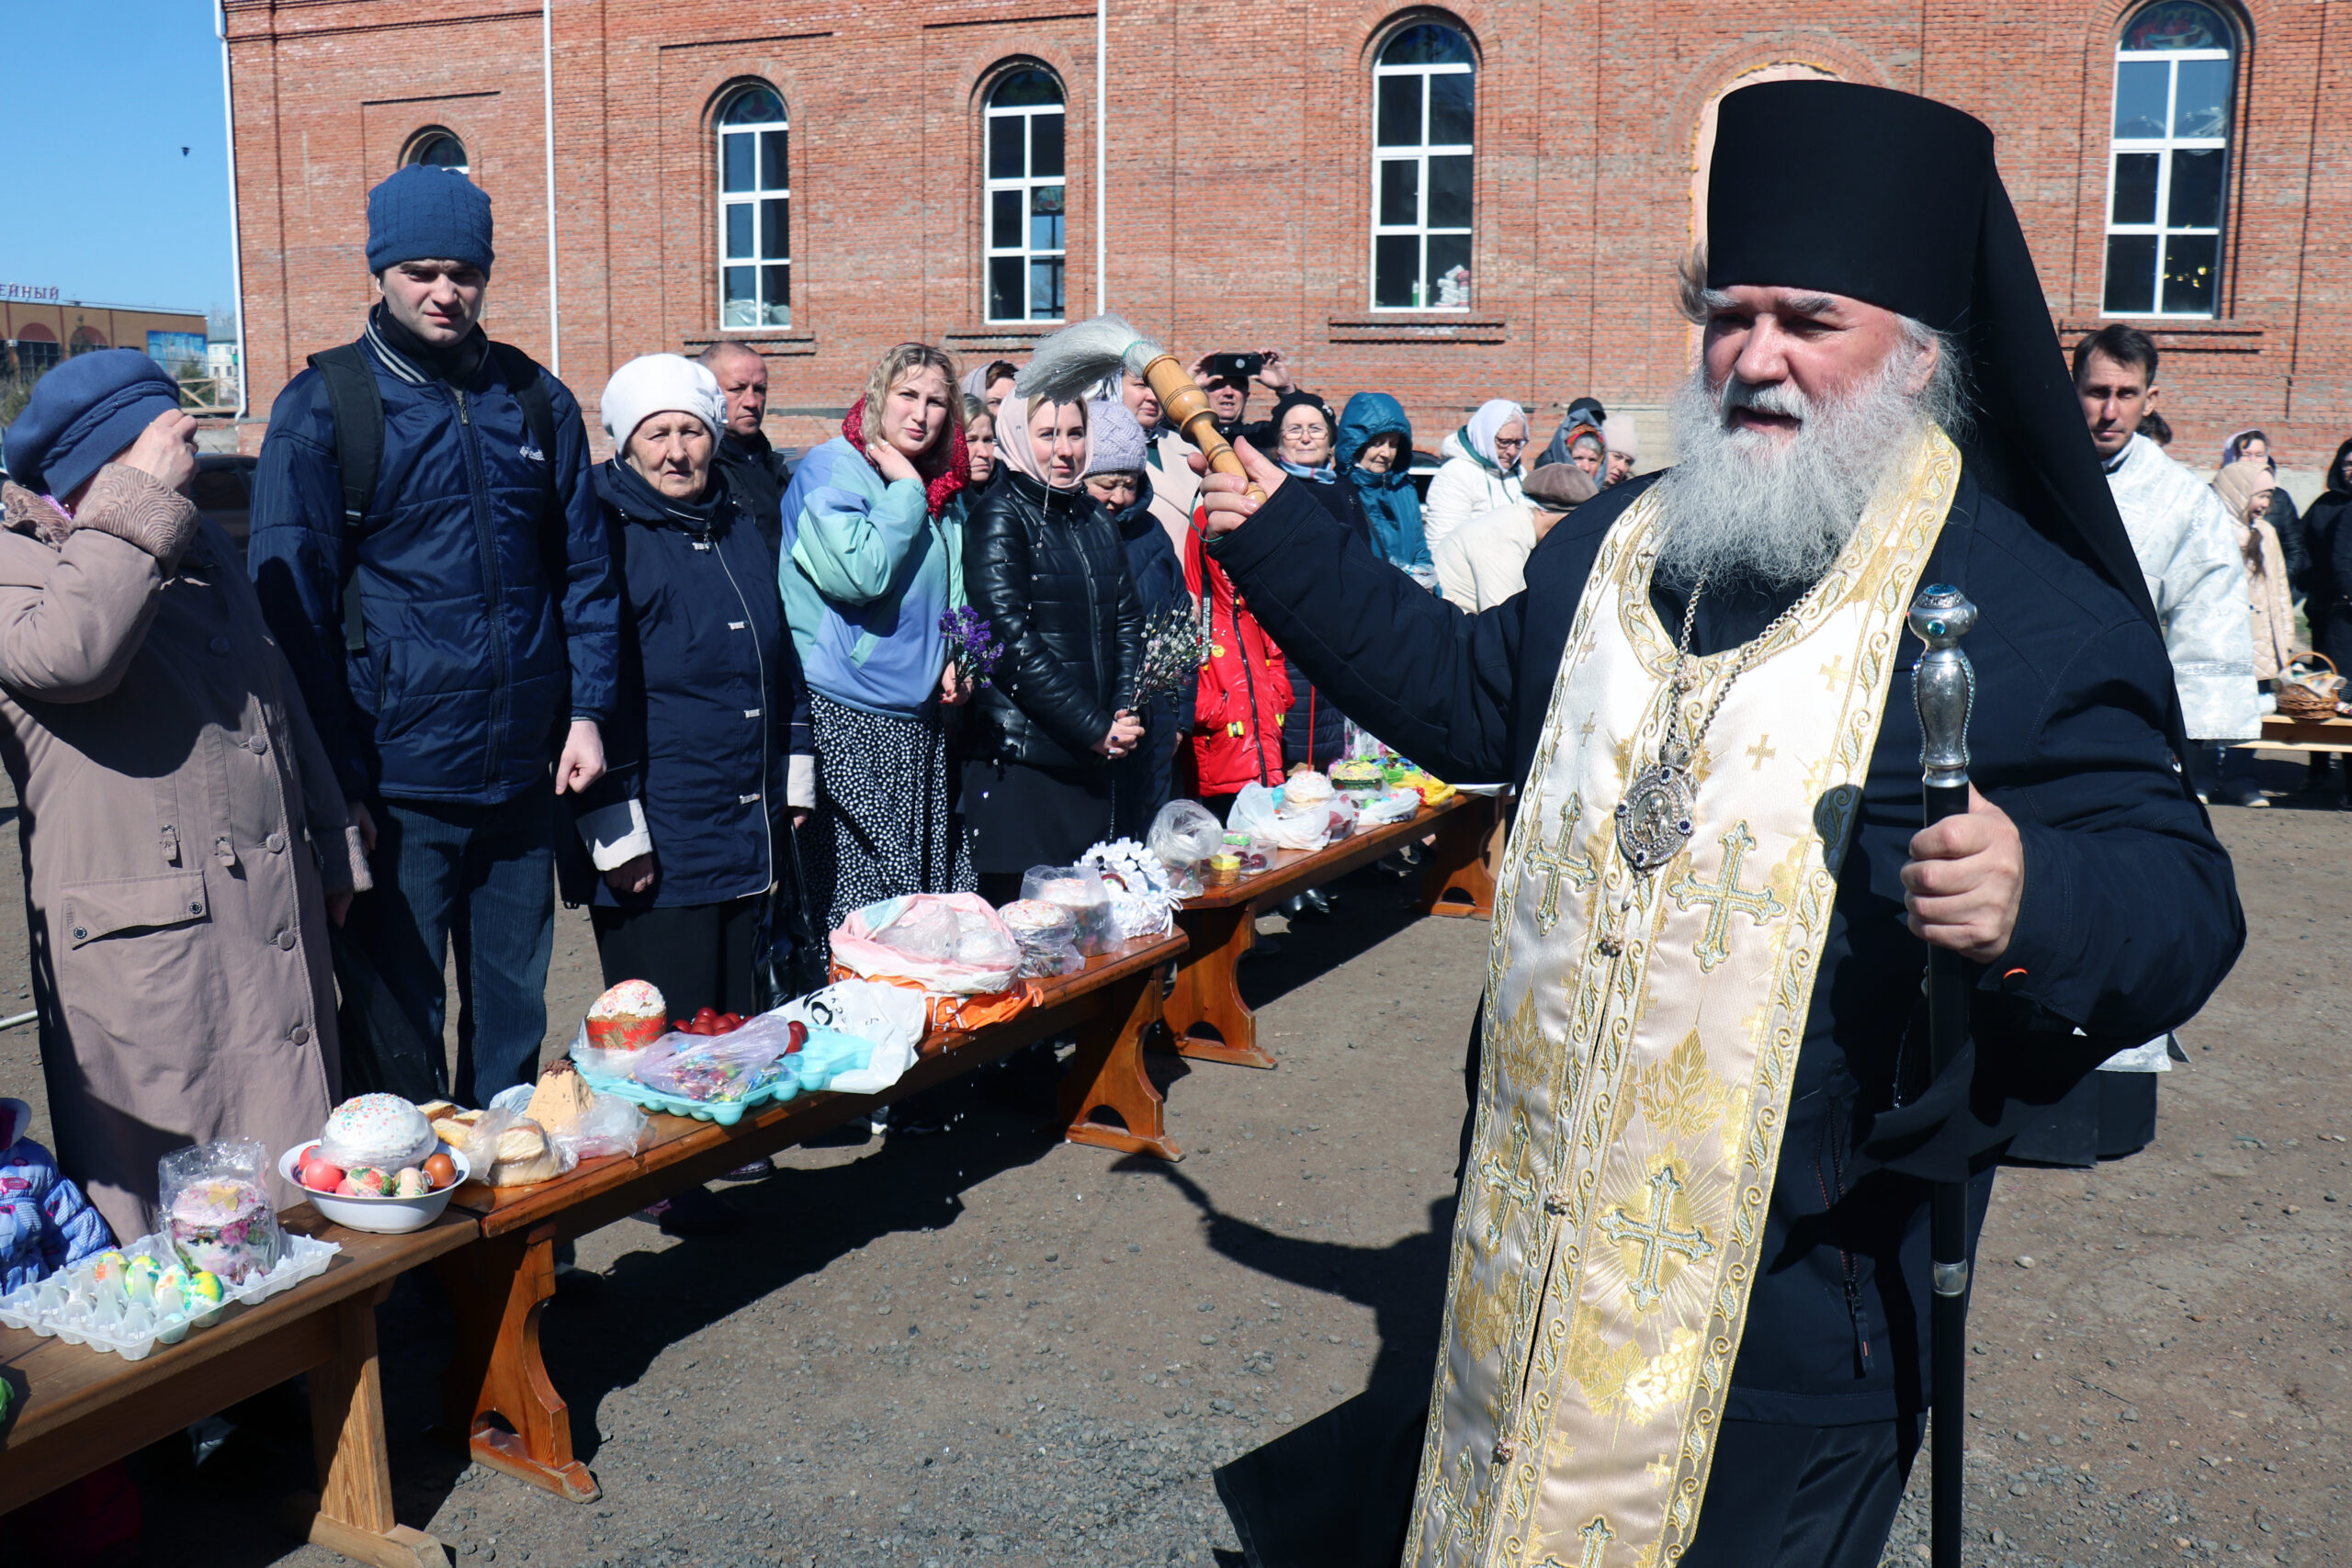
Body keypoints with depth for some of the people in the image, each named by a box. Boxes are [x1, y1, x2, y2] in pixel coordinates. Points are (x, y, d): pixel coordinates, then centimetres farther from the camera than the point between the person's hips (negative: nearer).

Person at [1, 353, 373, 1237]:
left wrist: (332, 850, 24)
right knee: (159, 1208, 0)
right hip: (143, 943, -6)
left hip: (280, 920, 7)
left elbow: (283, 701, 25)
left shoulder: (203, 547, 19)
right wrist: (142, 499, -21)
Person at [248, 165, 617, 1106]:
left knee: (514, 1013, 15)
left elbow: (584, 566, 13)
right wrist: (339, 780, -10)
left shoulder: (536, 400, 8)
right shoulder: (322, 406, -3)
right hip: (395, 782, -3)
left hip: (523, 777, 4)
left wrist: (588, 710, 2)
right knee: (395, 1029, 5)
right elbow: (292, 605, -5)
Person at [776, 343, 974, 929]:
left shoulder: (944, 492, 15)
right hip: (848, 721, -7)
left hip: (922, 719, 7)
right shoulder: (829, 470, -6)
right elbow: (857, 573, -22)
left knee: (931, 901, 7)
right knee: (855, 910, -7)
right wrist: (906, 492, -12)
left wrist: (956, 658, 8)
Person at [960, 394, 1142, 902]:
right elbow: (1014, 640, -14)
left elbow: (1128, 620, 14)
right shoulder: (1000, 517, -6)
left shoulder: (1094, 519, 16)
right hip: (1019, 761, -7)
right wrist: (1094, 727, -13)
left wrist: (1123, 713, -2)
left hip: (1092, 758, 7)